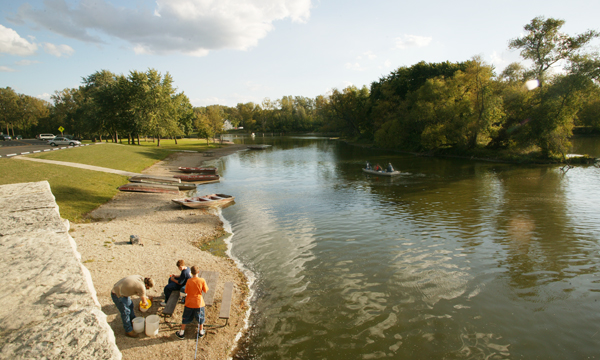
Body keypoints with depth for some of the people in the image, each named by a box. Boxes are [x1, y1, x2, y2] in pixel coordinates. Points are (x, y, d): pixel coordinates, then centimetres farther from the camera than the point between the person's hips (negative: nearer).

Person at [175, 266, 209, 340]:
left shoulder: (189, 281, -13)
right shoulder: (202, 280, -15)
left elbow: (186, 291, -3)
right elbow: (205, 290, -5)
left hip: (189, 303, 0)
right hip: (199, 302, 0)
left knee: (185, 318, 18)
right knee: (200, 317, 20)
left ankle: (181, 333, 28)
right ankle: (201, 332, 33)